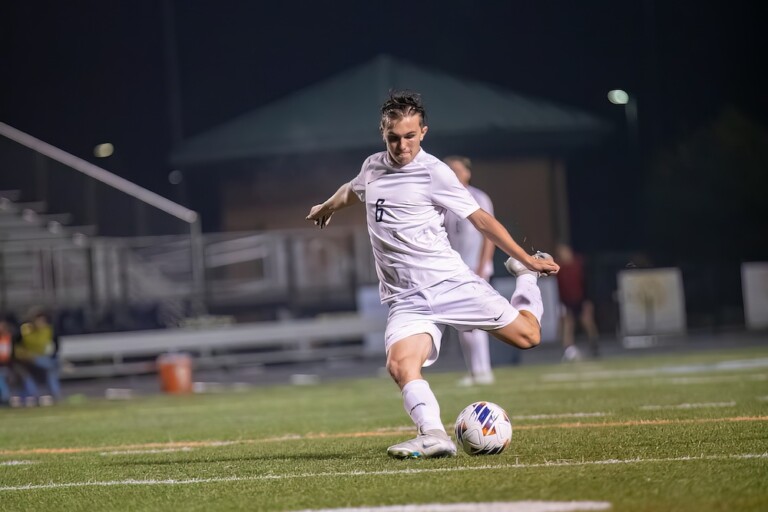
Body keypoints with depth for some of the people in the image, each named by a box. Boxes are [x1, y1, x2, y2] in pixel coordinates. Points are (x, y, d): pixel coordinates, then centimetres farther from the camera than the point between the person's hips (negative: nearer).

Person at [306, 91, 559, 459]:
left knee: (527, 335, -4)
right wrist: (327, 206, 56)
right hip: (406, 300, 3)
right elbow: (352, 190, 36)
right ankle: (433, 436, -39)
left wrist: (527, 259, -6)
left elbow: (481, 219, -2)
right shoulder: (372, 167, 10)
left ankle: (525, 273, 26)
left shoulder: (433, 172, -5)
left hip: (450, 281, -3)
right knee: (400, 363, -27)